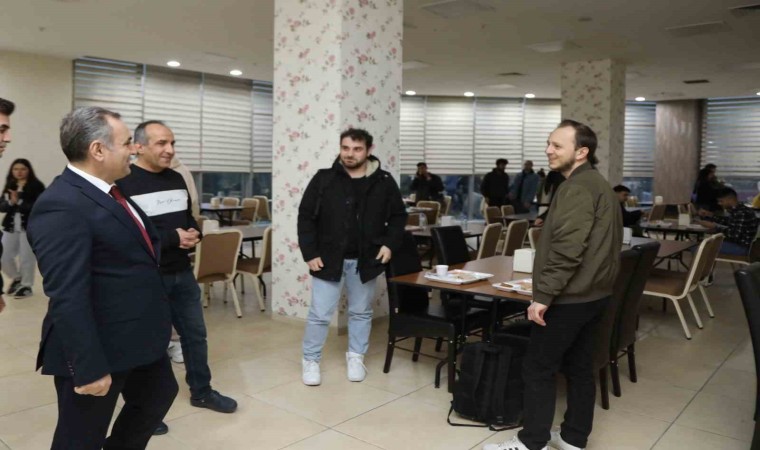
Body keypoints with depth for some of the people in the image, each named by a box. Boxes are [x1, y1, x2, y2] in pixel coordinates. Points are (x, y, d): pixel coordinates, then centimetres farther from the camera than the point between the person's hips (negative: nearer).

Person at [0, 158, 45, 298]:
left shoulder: (36, 186, -8)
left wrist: (19, 201, -22)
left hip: (30, 228, -6)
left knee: (26, 258, 1)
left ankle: (26, 285, 19)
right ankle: (16, 278, 34)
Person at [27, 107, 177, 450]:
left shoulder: (108, 192, 8)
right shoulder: (61, 206, -23)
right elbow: (67, 298, -27)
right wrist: (89, 368, -26)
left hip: (139, 338, 10)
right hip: (100, 348, -9)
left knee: (158, 396, 26)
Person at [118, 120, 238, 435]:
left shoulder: (176, 180, 8)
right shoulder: (124, 183, -17)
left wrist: (194, 234, -5)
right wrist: (172, 238, -23)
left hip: (183, 274, 7)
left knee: (196, 333, 17)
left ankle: (201, 392, 35)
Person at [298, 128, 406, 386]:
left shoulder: (384, 182, -3)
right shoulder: (324, 179, -6)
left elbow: (398, 216, 8)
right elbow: (306, 217, -3)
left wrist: (390, 244, -5)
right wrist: (310, 253, -8)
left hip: (365, 260, 2)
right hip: (328, 258, -1)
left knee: (361, 312, 15)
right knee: (319, 313, 3)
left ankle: (356, 357, 33)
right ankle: (311, 360, 21)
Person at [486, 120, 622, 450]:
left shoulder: (578, 187, -17)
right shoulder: (597, 184, 16)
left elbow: (567, 249, -26)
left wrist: (543, 295, -24)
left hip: (570, 296, -10)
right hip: (593, 292, 10)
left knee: (538, 368, -1)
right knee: (579, 367, 15)